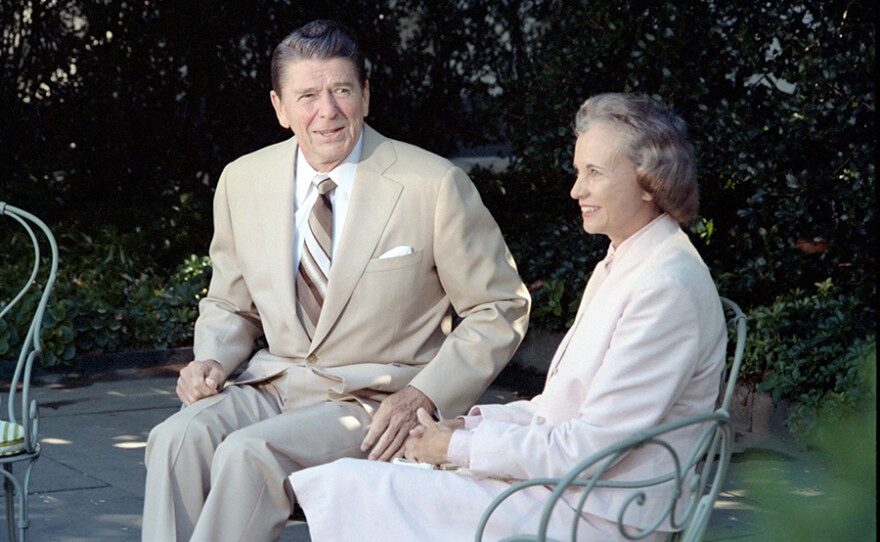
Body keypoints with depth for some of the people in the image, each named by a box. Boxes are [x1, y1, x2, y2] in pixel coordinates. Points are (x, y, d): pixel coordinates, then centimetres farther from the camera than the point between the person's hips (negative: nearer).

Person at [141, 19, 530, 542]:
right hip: (275, 388, 5)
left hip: (380, 403, -4)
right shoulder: (242, 182, 6)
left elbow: (500, 310, -2)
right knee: (177, 438, -25)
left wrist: (425, 396, -14)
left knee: (248, 453, -30)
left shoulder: (436, 186, -8)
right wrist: (211, 359, -4)